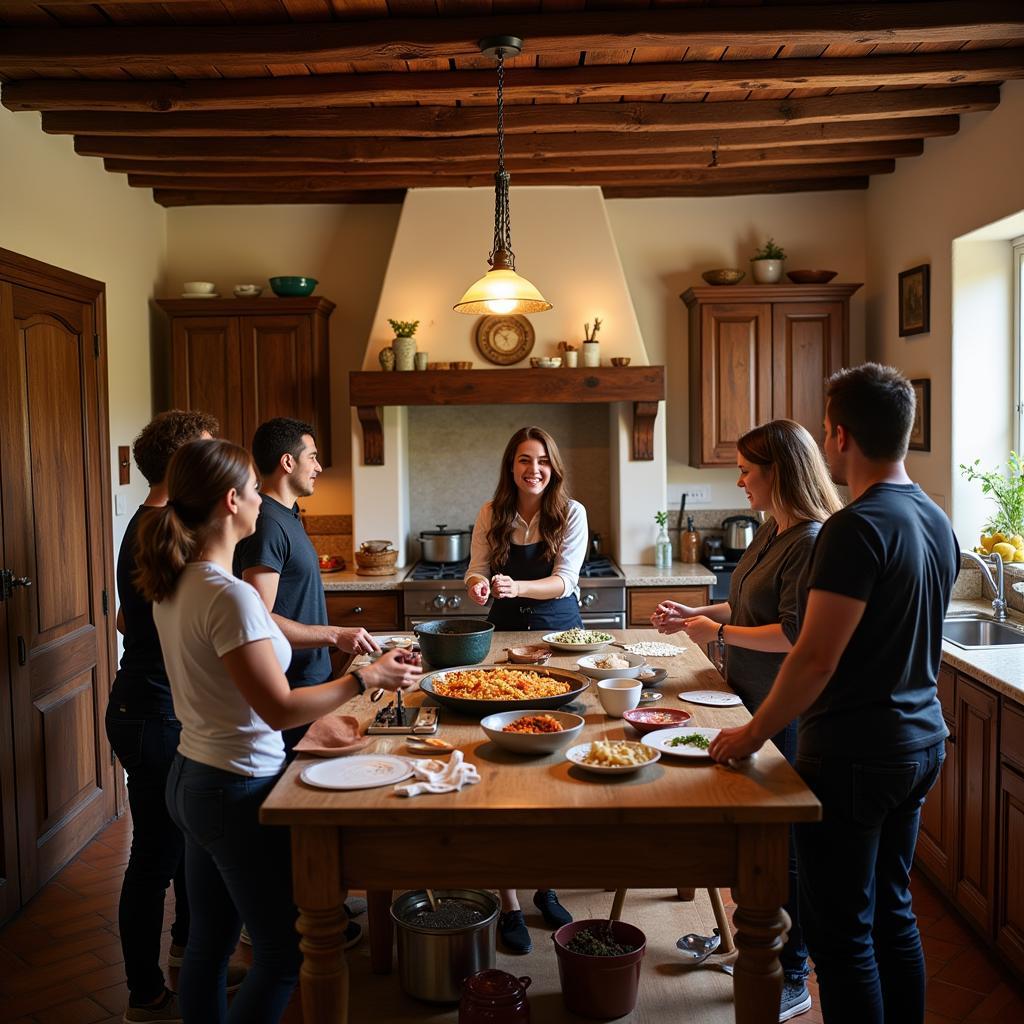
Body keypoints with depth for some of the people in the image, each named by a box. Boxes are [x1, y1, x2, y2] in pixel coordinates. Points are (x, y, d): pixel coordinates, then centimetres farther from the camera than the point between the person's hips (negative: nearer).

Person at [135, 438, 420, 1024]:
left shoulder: (174, 584, 2)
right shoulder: (229, 596, -25)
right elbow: (280, 709, -24)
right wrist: (366, 679, -14)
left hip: (191, 779, 9)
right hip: (238, 791, -9)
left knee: (209, 945, 21)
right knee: (283, 954, 7)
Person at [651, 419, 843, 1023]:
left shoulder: (812, 541, -21)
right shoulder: (772, 532, 9)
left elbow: (795, 635, -25)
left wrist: (720, 632, -17)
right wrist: (695, 615, 12)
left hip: (785, 717, -9)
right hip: (752, 703, 9)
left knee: (783, 844, 3)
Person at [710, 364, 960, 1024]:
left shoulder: (857, 528, -21)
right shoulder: (937, 522, 7)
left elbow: (816, 658, -23)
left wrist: (754, 734, -11)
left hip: (855, 753, -9)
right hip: (921, 742, 9)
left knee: (842, 932, 4)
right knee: (892, 913, 20)